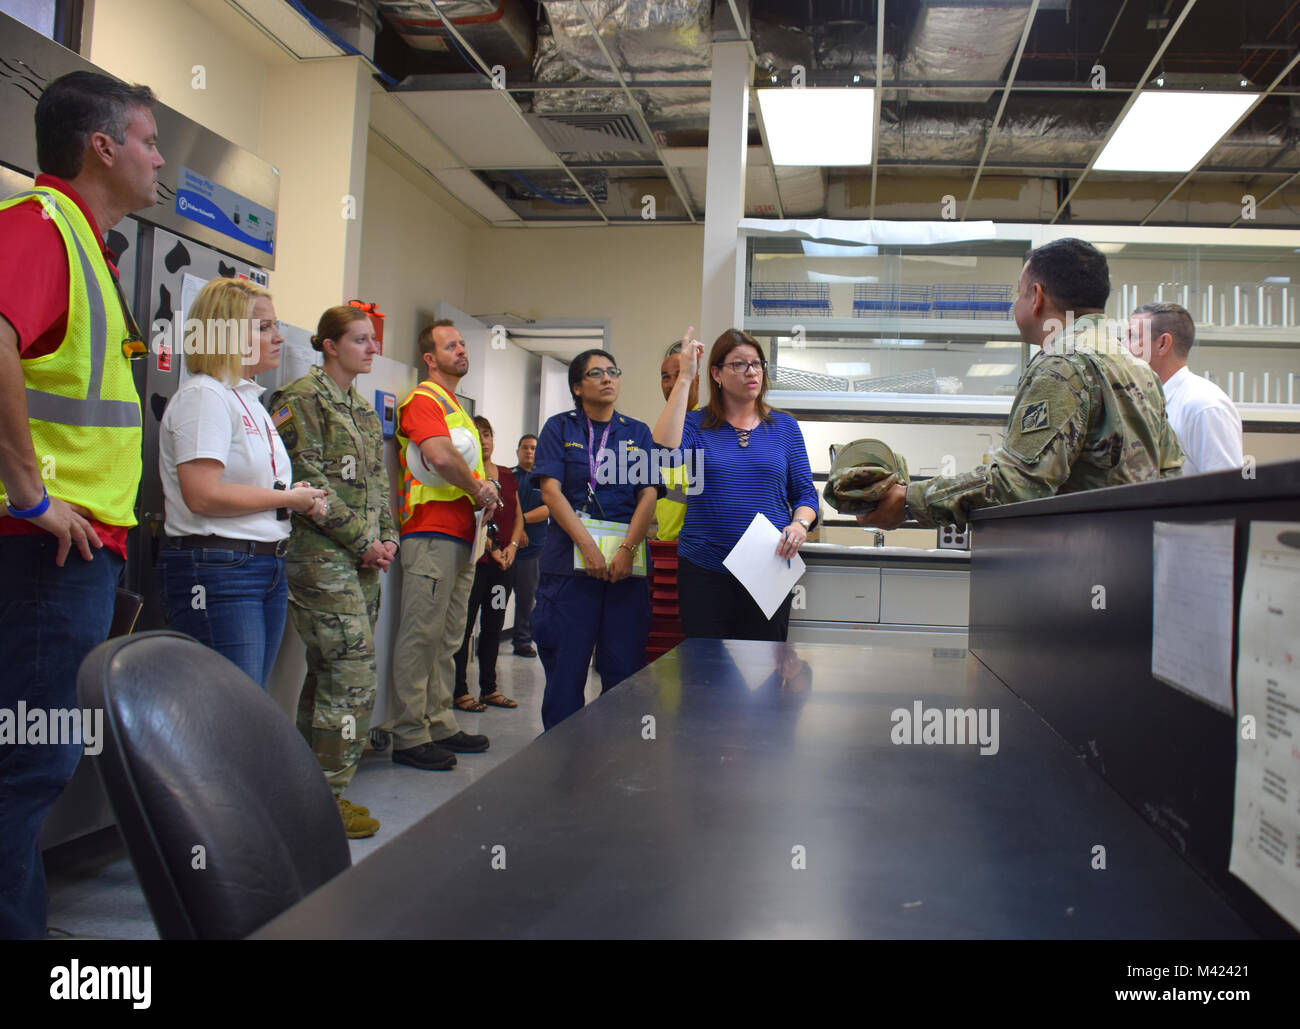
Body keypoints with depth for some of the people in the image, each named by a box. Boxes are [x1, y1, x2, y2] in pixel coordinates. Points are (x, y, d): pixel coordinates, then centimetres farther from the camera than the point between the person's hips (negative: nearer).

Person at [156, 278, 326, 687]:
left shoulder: (251, 399, 21)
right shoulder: (204, 395, -10)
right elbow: (202, 495, -21)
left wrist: (302, 498, 7)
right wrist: (287, 498, -10)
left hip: (268, 568, 10)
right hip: (217, 571, -10)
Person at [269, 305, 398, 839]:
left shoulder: (365, 410, 20)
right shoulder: (303, 397, -5)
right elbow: (308, 481, -13)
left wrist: (387, 538, 5)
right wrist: (362, 540, -13)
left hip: (362, 559, 8)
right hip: (322, 557, -8)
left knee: (328, 675, 11)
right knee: (353, 677, -10)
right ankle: (327, 797, 1)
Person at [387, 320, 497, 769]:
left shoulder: (457, 407, 25)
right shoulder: (423, 399, -6)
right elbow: (440, 455, -23)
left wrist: (483, 491, 9)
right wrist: (479, 489, -11)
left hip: (461, 536, 10)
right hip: (431, 532, -10)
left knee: (448, 637, 13)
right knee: (421, 634, -8)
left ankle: (440, 724, 21)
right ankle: (409, 736, -3)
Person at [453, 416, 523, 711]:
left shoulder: (507, 476, 14)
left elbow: (518, 516, 16)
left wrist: (512, 546, 1)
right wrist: (490, 548, -17)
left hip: (504, 563, 6)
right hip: (475, 561, -6)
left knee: (494, 626, 11)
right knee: (464, 626, -2)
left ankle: (489, 689, 20)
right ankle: (459, 690, 5)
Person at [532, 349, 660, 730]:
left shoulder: (638, 432, 14)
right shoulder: (560, 428, 9)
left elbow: (649, 494, 3)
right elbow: (552, 491, -3)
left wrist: (627, 550, -12)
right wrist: (588, 546, -15)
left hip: (627, 563, 2)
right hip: (569, 561, -1)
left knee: (624, 668, 1)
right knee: (565, 668, 0)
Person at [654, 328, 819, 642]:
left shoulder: (784, 427, 9)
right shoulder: (697, 425, 3)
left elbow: (805, 492, 11)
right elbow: (663, 453, -19)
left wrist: (800, 525, -12)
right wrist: (684, 378, -16)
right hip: (704, 569, -1)